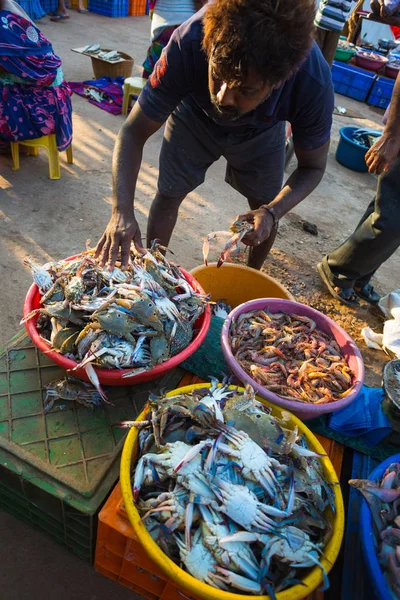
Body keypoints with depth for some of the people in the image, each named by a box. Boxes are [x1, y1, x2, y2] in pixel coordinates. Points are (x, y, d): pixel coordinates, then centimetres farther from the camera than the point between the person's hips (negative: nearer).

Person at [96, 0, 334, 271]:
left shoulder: (314, 83, -39)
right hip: (195, 114, 0)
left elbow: (313, 166, -22)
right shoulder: (188, 44, -40)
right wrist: (123, 210, -47)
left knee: (266, 207, 3)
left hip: (262, 130, 1)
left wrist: (271, 212, -40)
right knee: (168, 195, -2)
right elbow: (134, 132, -32)